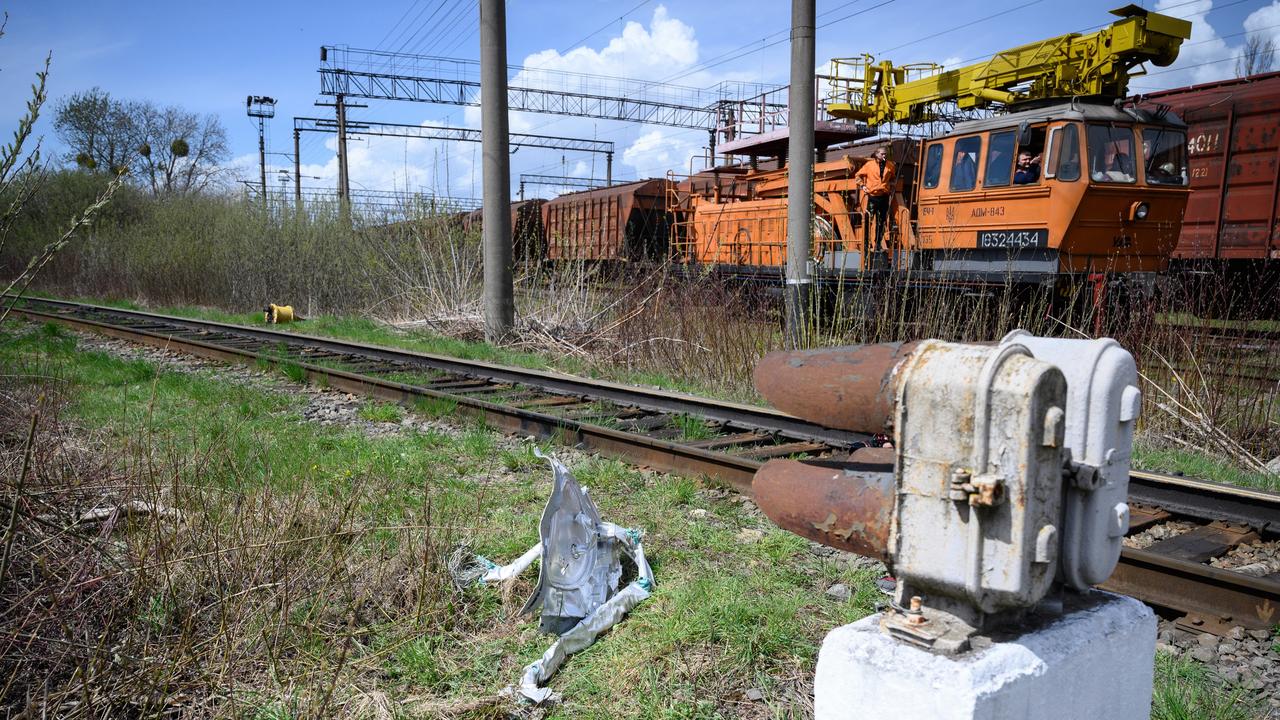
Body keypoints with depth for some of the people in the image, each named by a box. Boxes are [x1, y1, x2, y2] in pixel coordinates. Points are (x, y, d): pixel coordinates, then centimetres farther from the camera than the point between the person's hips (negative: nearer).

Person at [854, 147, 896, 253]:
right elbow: (858, 176, 7)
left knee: (881, 222, 6)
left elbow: (893, 178, 28)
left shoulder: (890, 166, 9)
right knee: (868, 220, -7)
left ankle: (878, 243, 13)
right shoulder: (869, 164, -1)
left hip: (884, 196, 3)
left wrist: (891, 188, 16)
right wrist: (862, 186, 0)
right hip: (872, 196, -3)